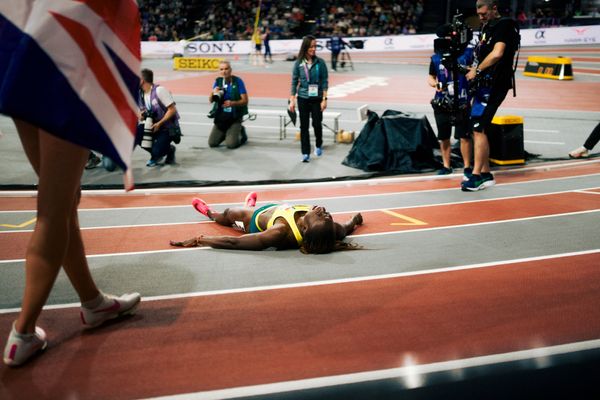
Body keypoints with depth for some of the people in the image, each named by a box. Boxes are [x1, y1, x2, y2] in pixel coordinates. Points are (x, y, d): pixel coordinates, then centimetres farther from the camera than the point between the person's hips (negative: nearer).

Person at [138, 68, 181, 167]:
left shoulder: (159, 90, -17)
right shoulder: (139, 94, 4)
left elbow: (172, 109, -19)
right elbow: (141, 116, 13)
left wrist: (159, 124, -24)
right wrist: (140, 116, -13)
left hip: (168, 127, -7)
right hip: (152, 125, 7)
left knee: (156, 151, -25)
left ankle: (169, 150, 12)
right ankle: (156, 153, 3)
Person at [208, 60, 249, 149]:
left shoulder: (238, 81, -9)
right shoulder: (218, 81, 2)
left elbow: (245, 101, -10)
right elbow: (210, 100, 4)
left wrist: (232, 103, -27)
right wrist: (213, 94, -18)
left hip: (235, 117, -4)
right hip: (220, 116, 4)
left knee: (231, 144, -17)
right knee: (212, 143, -3)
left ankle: (241, 133, 15)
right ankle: (225, 133, 27)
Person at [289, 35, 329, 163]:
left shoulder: (320, 62, -4)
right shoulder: (298, 63, -1)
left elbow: (325, 81, -3)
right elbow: (294, 82, 3)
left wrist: (324, 99, -9)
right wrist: (292, 100, 0)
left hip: (317, 98, -1)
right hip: (303, 98, 1)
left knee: (317, 123, 4)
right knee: (304, 126, 2)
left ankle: (319, 145, 32)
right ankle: (305, 153, 8)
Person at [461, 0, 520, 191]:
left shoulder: (504, 25, -8)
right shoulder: (487, 27, 20)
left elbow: (497, 53, -22)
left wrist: (477, 70, -14)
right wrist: (475, 68, 7)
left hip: (494, 84, -10)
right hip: (486, 83, 10)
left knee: (478, 129, -13)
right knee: (477, 129, 10)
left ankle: (477, 175, -11)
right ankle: (486, 174, 17)